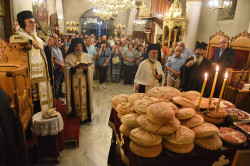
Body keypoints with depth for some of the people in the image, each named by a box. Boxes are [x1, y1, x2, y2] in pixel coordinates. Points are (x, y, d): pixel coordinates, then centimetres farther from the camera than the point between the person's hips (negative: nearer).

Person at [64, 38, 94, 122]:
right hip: (74, 82, 0)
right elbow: (66, 69, -3)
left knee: (84, 98, 1)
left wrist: (86, 68, -18)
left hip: (84, 81, 1)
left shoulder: (86, 56, 8)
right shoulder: (69, 56, 5)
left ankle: (85, 116, 14)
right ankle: (75, 117, 16)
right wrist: (74, 68, -21)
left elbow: (92, 67, 2)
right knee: (75, 99, 2)